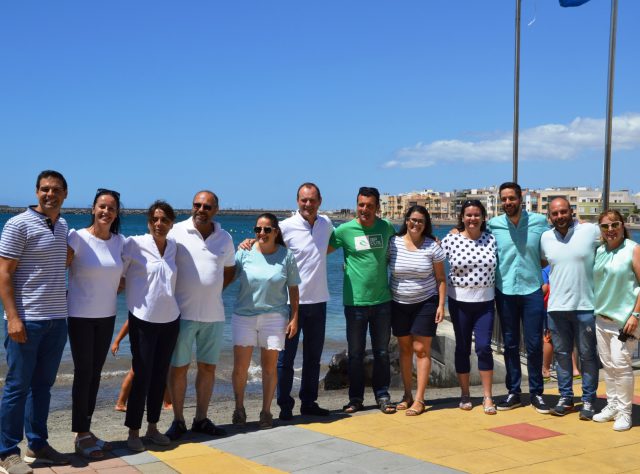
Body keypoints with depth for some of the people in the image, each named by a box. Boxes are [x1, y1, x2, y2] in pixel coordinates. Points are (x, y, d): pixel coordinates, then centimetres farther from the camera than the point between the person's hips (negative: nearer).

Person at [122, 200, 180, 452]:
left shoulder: (174, 246, 5)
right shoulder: (135, 244, -8)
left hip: (170, 319, 5)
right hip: (143, 319, -5)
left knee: (160, 375, 11)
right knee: (142, 375, -3)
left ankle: (153, 427, 23)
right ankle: (133, 432, 10)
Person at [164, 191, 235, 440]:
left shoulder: (225, 238, 7)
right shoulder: (176, 232, -6)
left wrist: (212, 291, 8)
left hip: (214, 314, 4)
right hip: (182, 313, -4)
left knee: (208, 366, 10)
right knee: (178, 367, 3)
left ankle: (201, 419, 23)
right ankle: (178, 421, 16)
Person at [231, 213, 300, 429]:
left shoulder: (286, 255, 0)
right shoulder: (244, 253, -1)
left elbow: (293, 289, 4)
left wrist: (294, 318, 1)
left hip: (274, 317, 0)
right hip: (244, 315, 0)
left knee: (270, 367, 4)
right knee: (240, 367, -1)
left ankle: (266, 411, 19)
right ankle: (239, 408, 20)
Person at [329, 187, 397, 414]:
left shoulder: (387, 228, 3)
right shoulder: (345, 230, -5)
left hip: (382, 300, 2)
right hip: (355, 301, -2)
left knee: (382, 352, 10)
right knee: (355, 353, 7)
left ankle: (382, 396, 21)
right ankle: (356, 397, 19)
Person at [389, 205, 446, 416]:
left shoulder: (432, 246, -4)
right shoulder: (393, 243, -2)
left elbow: (440, 278, 0)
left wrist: (441, 305, -5)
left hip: (425, 303, -2)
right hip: (399, 304, 2)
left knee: (421, 349, -5)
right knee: (405, 348, 8)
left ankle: (419, 399, -1)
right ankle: (407, 395, 18)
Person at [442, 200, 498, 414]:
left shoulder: (491, 240, 1)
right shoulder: (450, 240, -4)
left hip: (485, 302, 1)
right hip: (459, 302, 0)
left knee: (484, 347, -6)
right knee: (462, 347, 7)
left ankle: (487, 397, 5)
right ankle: (465, 394, 21)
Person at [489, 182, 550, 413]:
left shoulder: (539, 221, -3)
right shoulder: (493, 225, -1)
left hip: (532, 290, -1)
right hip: (504, 291, 1)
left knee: (534, 345, 3)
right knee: (510, 345, 10)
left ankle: (536, 393, 17)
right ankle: (513, 393, 20)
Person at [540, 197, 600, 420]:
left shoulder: (590, 231, -7)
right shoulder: (545, 237, 4)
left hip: (585, 306, -3)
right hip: (556, 307, 3)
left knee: (588, 355, 7)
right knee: (561, 353, 11)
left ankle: (588, 400, 18)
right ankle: (565, 397, 23)